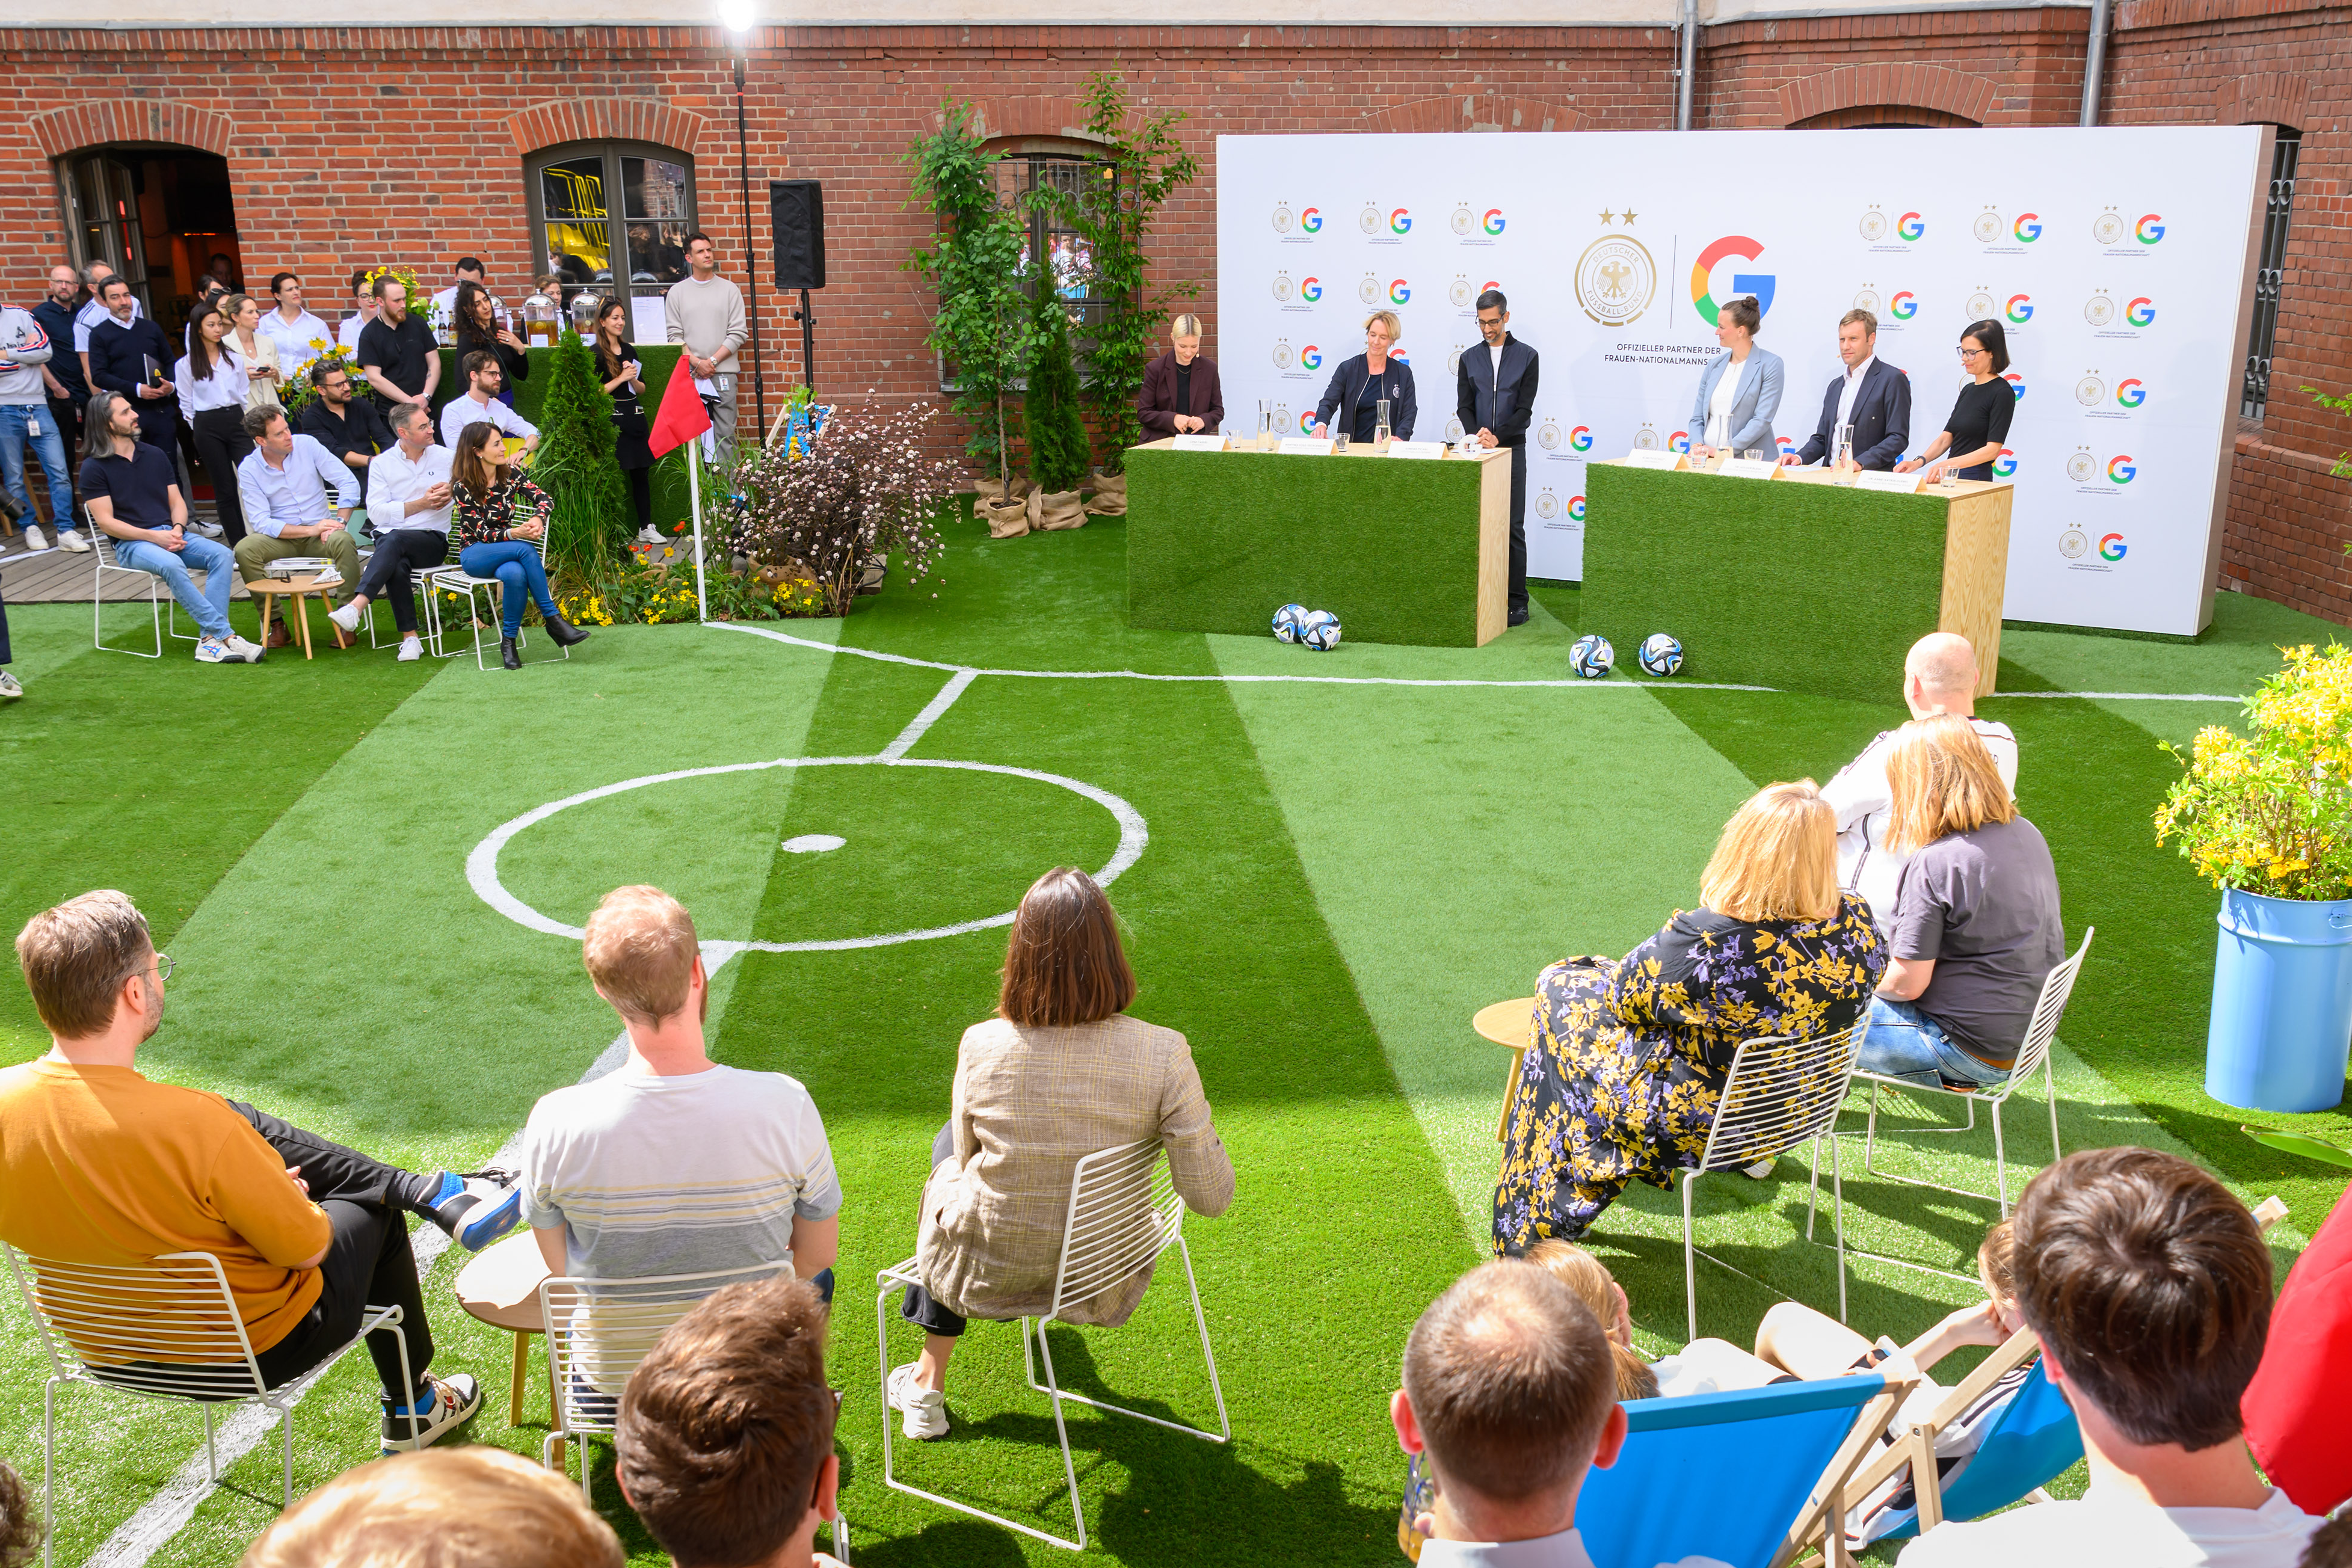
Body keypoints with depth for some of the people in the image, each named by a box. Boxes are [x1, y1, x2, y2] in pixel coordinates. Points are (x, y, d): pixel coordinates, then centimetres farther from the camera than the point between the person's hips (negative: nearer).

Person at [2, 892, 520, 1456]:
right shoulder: (191, 1124, -36)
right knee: (373, 1212, 24)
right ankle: (411, 1410, 44)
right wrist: (284, 1197, 0)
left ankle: (433, 1193, 20)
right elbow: (309, 1246, -23)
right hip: (256, 1353, -5)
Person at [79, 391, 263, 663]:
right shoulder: (94, 467, 0)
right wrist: (153, 537, -15)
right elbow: (106, 522, -6)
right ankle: (225, 635, -38)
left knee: (223, 555, -23)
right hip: (131, 543, -5)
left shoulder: (155, 455, 17)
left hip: (171, 535, 5)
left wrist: (178, 529, -6)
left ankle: (209, 639, -32)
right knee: (172, 565, -37)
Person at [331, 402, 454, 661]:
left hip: (434, 540, -1)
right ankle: (410, 638, -30)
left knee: (394, 540, -35)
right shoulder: (381, 464, 8)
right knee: (397, 566, -35)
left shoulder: (446, 458, 11)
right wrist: (421, 504, -11)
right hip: (389, 538, 1)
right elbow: (376, 513, -1)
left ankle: (356, 606, -47)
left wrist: (451, 494, -9)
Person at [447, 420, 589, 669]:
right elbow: (481, 533, -16)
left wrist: (538, 518, -28)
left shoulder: (509, 474, 0)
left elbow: (544, 498, -5)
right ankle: (553, 620, -30)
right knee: (525, 549, -34)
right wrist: (514, 534, -34)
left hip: (506, 552, 4)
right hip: (474, 554, -4)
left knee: (516, 574, -35)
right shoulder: (463, 487, -12)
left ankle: (508, 641, -22)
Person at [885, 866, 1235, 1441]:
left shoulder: (981, 1047, -24)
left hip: (991, 1273, -1)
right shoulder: (1163, 1055, -26)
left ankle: (929, 1385, 48)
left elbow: (969, 1161, -4)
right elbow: (1212, 1198, -18)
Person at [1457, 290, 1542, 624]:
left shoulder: (1526, 357, 4)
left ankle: (1517, 601, -1)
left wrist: (1498, 437, -16)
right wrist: (1476, 434, -13)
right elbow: (1464, 406, 6)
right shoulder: (1469, 358, 12)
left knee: (1513, 527, -4)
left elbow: (1525, 410, -2)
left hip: (1512, 448, -2)